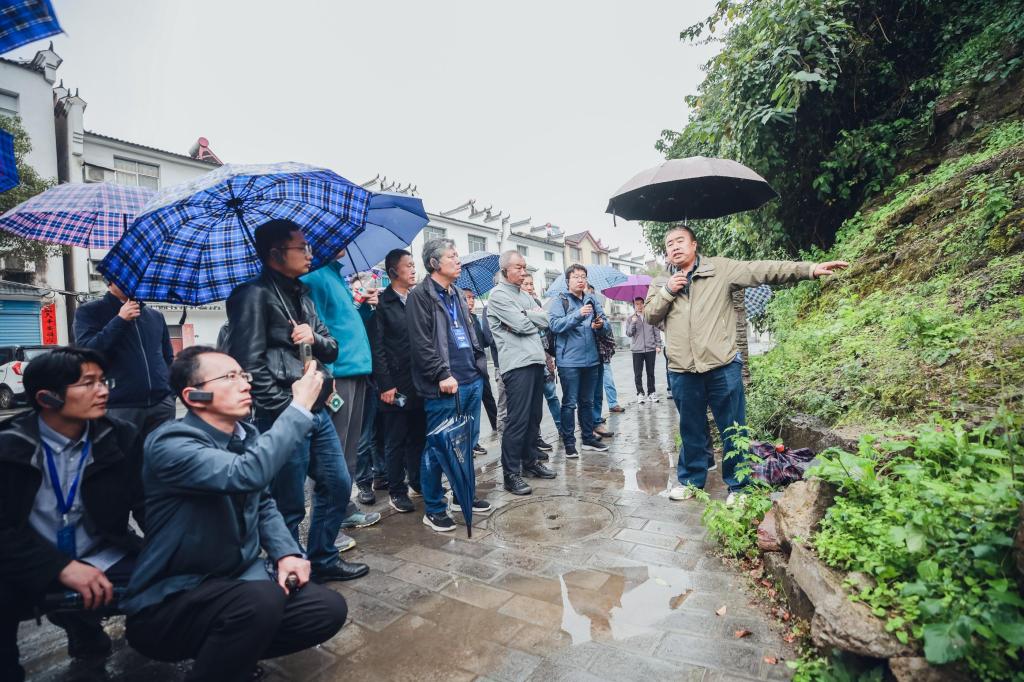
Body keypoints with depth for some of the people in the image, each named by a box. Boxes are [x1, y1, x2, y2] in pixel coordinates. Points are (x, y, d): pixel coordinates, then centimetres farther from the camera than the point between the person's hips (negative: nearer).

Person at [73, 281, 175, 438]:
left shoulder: (155, 316, 15)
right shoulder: (89, 312, 5)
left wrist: (171, 390, 8)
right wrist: (120, 320, -13)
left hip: (162, 404, 3)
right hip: (119, 406, -3)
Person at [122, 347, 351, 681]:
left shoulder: (247, 435, 1)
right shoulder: (171, 444, -23)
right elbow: (248, 474, -40)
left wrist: (286, 553, -5)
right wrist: (300, 407, -33)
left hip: (236, 578, 7)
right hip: (169, 600, -7)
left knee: (329, 609, -5)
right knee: (263, 601, -34)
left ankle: (231, 650, 14)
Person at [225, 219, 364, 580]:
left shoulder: (302, 295, 15)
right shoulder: (255, 294, -10)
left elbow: (332, 348, 16)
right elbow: (249, 365, -17)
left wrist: (314, 338, -6)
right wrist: (287, 410, -16)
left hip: (318, 412, 9)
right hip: (284, 417, -8)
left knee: (338, 485, 17)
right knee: (290, 505, 5)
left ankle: (322, 558, 35)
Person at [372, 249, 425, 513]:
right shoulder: (382, 303, -5)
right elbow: (377, 347, -9)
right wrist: (386, 385, -13)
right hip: (396, 385, -5)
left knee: (418, 436, 14)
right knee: (396, 440, 6)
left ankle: (418, 481, 30)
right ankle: (397, 491, 19)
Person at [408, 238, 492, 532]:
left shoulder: (457, 296, 19)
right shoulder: (421, 296, -6)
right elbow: (422, 343, -14)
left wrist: (479, 365, 16)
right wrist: (443, 375, -19)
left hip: (472, 381, 8)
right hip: (444, 386, -8)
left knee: (467, 443, 16)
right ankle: (433, 509, 15)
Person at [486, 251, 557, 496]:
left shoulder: (524, 295, 20)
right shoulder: (498, 294, -5)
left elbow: (545, 320, 9)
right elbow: (522, 325, -14)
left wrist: (526, 317, -7)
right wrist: (534, 317, 4)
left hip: (535, 361, 8)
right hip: (517, 364, -8)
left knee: (534, 416, 13)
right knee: (517, 420, -7)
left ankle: (530, 461, 26)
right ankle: (511, 473, 1)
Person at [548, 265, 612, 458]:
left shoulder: (592, 300, 11)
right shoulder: (559, 301, -3)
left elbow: (606, 324, 10)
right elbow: (555, 325, -18)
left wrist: (600, 325, -13)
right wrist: (578, 315, -26)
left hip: (591, 360, 5)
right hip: (569, 361, -5)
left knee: (588, 402, 16)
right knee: (569, 403, 1)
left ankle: (588, 438, 29)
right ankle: (569, 443, 10)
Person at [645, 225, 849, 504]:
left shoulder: (721, 269, 1)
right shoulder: (662, 283, 11)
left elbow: (764, 270, -5)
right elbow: (649, 316, 6)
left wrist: (809, 269, -14)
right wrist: (667, 291, -8)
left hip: (722, 366, -2)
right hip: (682, 371, 3)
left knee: (733, 430, 6)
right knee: (691, 430, 15)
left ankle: (739, 486, 22)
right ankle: (691, 480, 31)